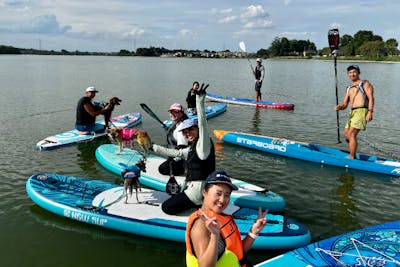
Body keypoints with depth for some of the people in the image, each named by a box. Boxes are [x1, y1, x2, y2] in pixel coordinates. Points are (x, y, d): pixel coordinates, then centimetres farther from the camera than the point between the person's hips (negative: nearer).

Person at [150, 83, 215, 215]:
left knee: (167, 207, -8)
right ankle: (202, 201, 12)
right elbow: (174, 153, 26)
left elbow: (202, 124, -27)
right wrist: (153, 147, 32)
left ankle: (202, 203, -2)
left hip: (199, 189, -10)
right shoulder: (191, 149, 14)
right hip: (190, 187, 10)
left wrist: (200, 99, -35)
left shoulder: (203, 144, -12)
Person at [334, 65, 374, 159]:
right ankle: (353, 155, 25)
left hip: (362, 111, -8)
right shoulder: (349, 89, 24)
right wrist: (339, 107, -6)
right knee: (346, 135, 13)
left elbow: (371, 98, -8)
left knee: (351, 134, -15)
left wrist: (370, 112, -21)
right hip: (353, 112, 8)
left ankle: (352, 157, -8)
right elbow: (344, 105, 18)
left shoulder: (365, 84, 5)